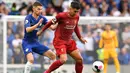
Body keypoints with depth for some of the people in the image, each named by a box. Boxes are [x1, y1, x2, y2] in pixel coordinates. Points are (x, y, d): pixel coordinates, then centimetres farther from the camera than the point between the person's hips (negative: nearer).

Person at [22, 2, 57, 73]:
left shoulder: (42, 18, 0)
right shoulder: (28, 18, -15)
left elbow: (52, 27, -3)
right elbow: (27, 30, -31)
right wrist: (38, 24, -40)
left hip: (36, 42, 6)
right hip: (27, 43, -6)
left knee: (53, 56, 2)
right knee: (31, 60, -30)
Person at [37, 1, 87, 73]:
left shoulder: (76, 17, 0)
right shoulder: (61, 16, -19)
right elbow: (50, 22, -5)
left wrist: (80, 37, 19)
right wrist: (41, 31, 6)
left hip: (69, 41, 7)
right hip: (59, 41, -7)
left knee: (79, 59, 1)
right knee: (63, 59, -25)